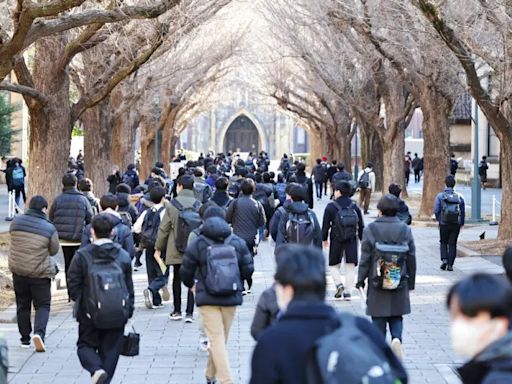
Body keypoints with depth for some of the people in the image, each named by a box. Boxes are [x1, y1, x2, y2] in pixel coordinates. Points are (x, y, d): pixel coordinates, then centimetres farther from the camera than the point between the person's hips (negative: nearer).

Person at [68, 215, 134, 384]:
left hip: (90, 313, -2)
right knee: (110, 349, 11)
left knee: (86, 345, 13)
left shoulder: (82, 256, -9)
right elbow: (129, 286, 5)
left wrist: (80, 302, 12)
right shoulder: (123, 256, 0)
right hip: (117, 315, 2)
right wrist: (129, 310, 14)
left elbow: (73, 284, -5)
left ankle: (96, 369, -14)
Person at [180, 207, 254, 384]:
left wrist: (191, 284, 24)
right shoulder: (238, 242, 2)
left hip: (207, 298, -3)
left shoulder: (197, 244, -5)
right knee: (221, 338, 17)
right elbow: (248, 270, 4)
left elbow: (186, 273, 1)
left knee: (217, 339, -6)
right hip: (231, 297, 3)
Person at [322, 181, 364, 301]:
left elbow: (325, 225, -4)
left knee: (334, 264, 13)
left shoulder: (331, 207, -5)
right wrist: (362, 240, 15)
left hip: (336, 240, -2)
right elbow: (361, 225, 7)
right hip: (352, 240, 2)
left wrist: (324, 239, 8)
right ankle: (348, 291, 2)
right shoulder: (355, 207, 5)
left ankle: (339, 284, -8)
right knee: (350, 266, 6)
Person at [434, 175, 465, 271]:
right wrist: (462, 223, 16)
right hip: (456, 224, 1)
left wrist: (438, 219, 12)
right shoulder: (459, 197, -1)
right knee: (452, 244, 8)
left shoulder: (440, 196, -7)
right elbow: (463, 211, 3)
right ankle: (450, 265, 5)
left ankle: (444, 259, -2)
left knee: (443, 242, 17)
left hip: (444, 224, -1)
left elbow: (436, 210, -7)